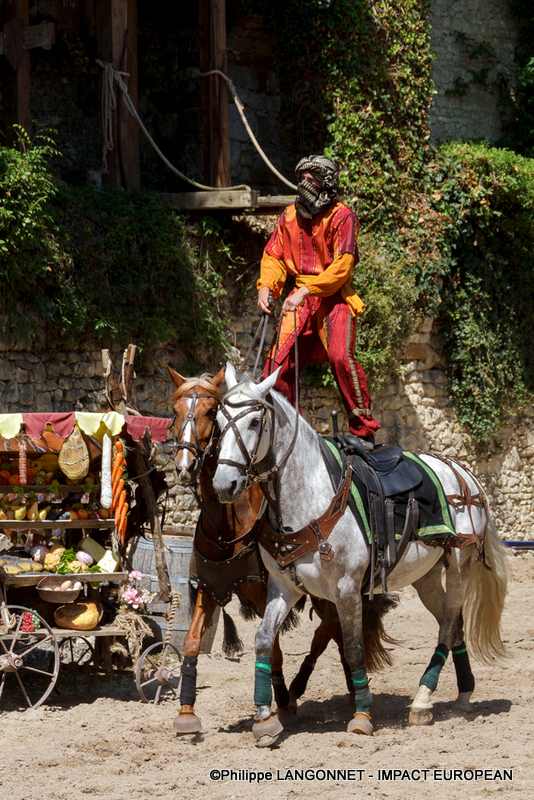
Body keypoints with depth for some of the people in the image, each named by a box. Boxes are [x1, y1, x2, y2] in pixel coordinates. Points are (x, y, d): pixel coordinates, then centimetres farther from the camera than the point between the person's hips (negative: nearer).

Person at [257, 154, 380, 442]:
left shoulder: (342, 216, -6)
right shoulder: (290, 215, 13)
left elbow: (342, 266, -14)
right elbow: (274, 255, 16)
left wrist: (306, 290, -22)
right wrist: (266, 286, -4)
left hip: (334, 298, -6)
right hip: (301, 300, 6)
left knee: (340, 355, -25)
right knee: (278, 363, -2)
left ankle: (364, 428, -17)